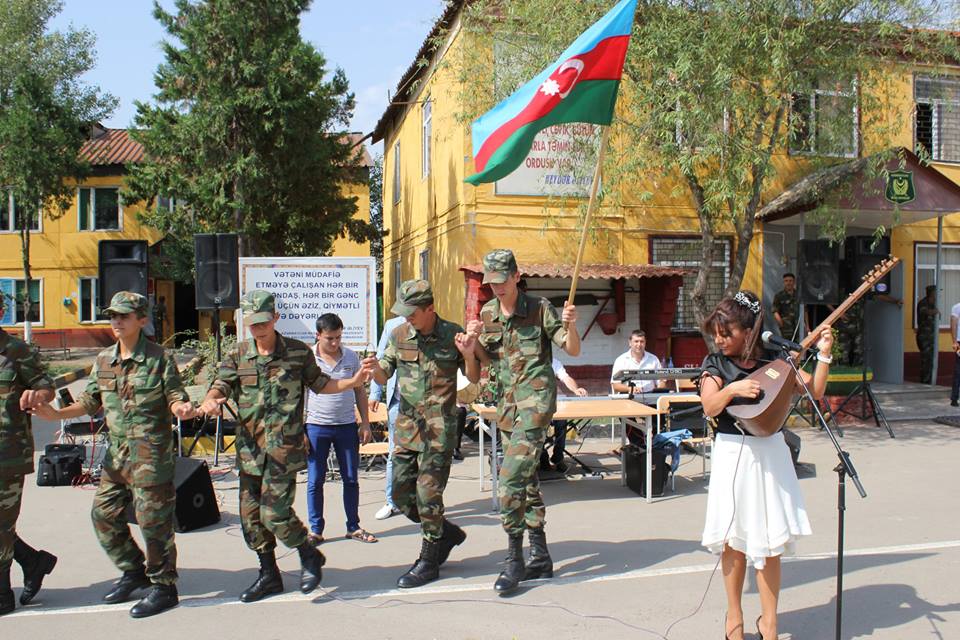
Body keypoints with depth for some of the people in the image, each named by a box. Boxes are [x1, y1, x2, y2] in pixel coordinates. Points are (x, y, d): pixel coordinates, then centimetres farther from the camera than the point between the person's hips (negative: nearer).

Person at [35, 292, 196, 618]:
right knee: (104, 513, 12)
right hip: (117, 452, 7)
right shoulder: (103, 360, 9)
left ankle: (164, 586, 11)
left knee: (153, 520, -3)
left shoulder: (159, 358, -8)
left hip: (151, 450, -7)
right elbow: (90, 401, 15)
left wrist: (181, 408, -31)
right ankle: (134, 572, 31)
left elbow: (175, 396, -8)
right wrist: (57, 414, 1)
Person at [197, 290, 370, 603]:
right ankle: (268, 575, 28)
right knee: (250, 515, 10)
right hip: (249, 448, 4)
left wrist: (354, 381, -1)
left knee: (274, 512, -12)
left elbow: (319, 383, 11)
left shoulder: (298, 352, 0)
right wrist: (210, 400, -30)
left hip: (284, 448, -4)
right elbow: (221, 385, -7)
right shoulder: (238, 355, 5)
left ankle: (310, 556, 15)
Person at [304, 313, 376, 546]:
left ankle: (354, 527, 20)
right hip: (317, 427, -2)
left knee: (351, 479, 8)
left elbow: (359, 391, 10)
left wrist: (365, 423, 5)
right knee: (315, 481, 4)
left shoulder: (351, 357, 3)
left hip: (347, 425, 2)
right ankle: (315, 529, 16)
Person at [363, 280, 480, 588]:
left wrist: (468, 356, -16)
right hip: (406, 423, 5)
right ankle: (447, 532, 30)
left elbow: (474, 378, 4)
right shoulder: (399, 335, 4)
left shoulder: (452, 334, -5)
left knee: (428, 493, -5)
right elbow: (383, 378, 9)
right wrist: (375, 368, -13)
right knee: (401, 494, 7)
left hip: (439, 424, -5)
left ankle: (429, 562, 11)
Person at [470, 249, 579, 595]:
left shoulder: (540, 309, -7)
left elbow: (573, 350, -4)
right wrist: (473, 340, -2)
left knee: (511, 479, -16)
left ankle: (514, 561, -5)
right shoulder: (487, 313, 9)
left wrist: (570, 324, -23)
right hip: (508, 401, 7)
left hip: (536, 400, -7)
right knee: (527, 479, 13)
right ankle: (540, 557, 24)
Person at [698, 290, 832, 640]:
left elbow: (815, 392, 0)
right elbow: (709, 408, -14)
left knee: (769, 540, 5)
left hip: (769, 452, 1)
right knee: (734, 540, 7)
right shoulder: (716, 364, -1)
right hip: (732, 453, -1)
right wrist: (732, 389, -31)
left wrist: (823, 355, -9)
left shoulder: (774, 360, 2)